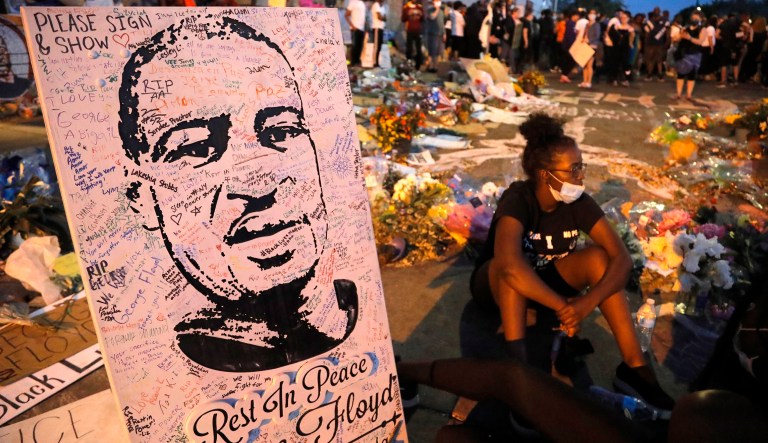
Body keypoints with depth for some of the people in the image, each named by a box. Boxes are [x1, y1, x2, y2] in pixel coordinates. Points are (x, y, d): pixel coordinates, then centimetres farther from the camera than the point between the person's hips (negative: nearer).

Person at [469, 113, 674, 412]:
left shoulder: (578, 203, -16)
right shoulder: (518, 199, -30)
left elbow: (622, 258, -23)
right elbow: (510, 264, -48)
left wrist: (587, 303, -38)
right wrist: (563, 307, -41)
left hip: (546, 280, 4)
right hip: (496, 285, -4)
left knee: (598, 257, -23)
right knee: (511, 266, -38)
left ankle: (634, 367, -20)